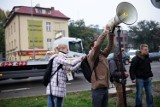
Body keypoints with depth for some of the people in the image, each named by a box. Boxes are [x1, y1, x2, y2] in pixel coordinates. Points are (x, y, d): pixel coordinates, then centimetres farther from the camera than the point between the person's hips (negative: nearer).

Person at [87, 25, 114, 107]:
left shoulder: (102, 54, 12)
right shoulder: (91, 56, -8)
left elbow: (110, 47, 7)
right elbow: (97, 46, -24)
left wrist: (111, 34, -5)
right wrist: (105, 32, -19)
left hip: (105, 87, 7)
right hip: (97, 89, -7)